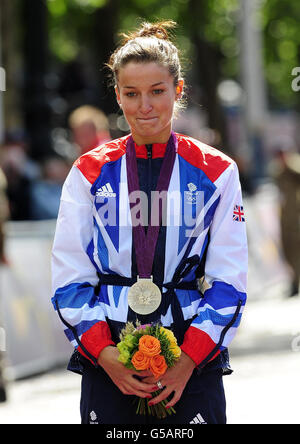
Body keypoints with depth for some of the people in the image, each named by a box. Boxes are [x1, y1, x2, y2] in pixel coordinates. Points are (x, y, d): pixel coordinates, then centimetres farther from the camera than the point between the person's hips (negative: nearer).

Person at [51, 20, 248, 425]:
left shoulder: (216, 172, 4)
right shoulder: (91, 172, 7)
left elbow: (229, 282, 1)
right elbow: (69, 278, 3)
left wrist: (189, 359, -12)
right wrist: (103, 352, -12)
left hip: (194, 362, 0)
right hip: (107, 363, 1)